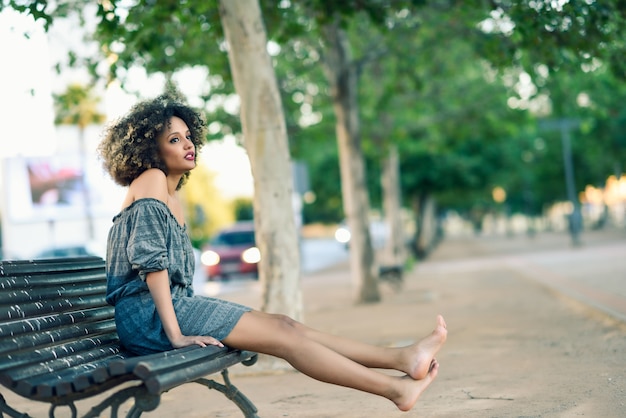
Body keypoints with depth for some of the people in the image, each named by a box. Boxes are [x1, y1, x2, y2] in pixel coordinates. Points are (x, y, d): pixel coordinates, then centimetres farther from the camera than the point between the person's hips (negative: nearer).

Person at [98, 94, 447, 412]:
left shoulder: (172, 197, 19)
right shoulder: (151, 181, -9)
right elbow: (151, 261, -17)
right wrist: (176, 334, -22)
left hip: (174, 304, 9)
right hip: (147, 314, -8)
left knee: (282, 325, -3)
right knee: (281, 332, -15)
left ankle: (401, 358, -7)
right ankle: (395, 389, -15)